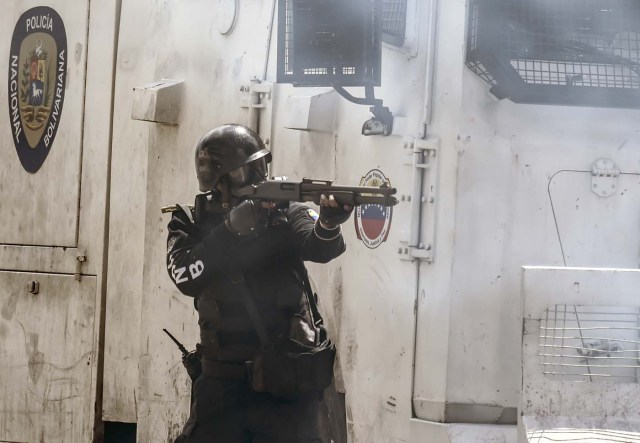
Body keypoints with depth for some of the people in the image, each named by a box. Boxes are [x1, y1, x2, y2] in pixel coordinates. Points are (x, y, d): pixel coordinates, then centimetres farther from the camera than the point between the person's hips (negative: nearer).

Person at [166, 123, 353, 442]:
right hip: (223, 377, 1)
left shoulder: (285, 212, 1)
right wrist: (233, 228, -26)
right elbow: (186, 277, -15)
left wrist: (329, 223, -43)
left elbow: (320, 248, -20)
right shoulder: (191, 222, 3)